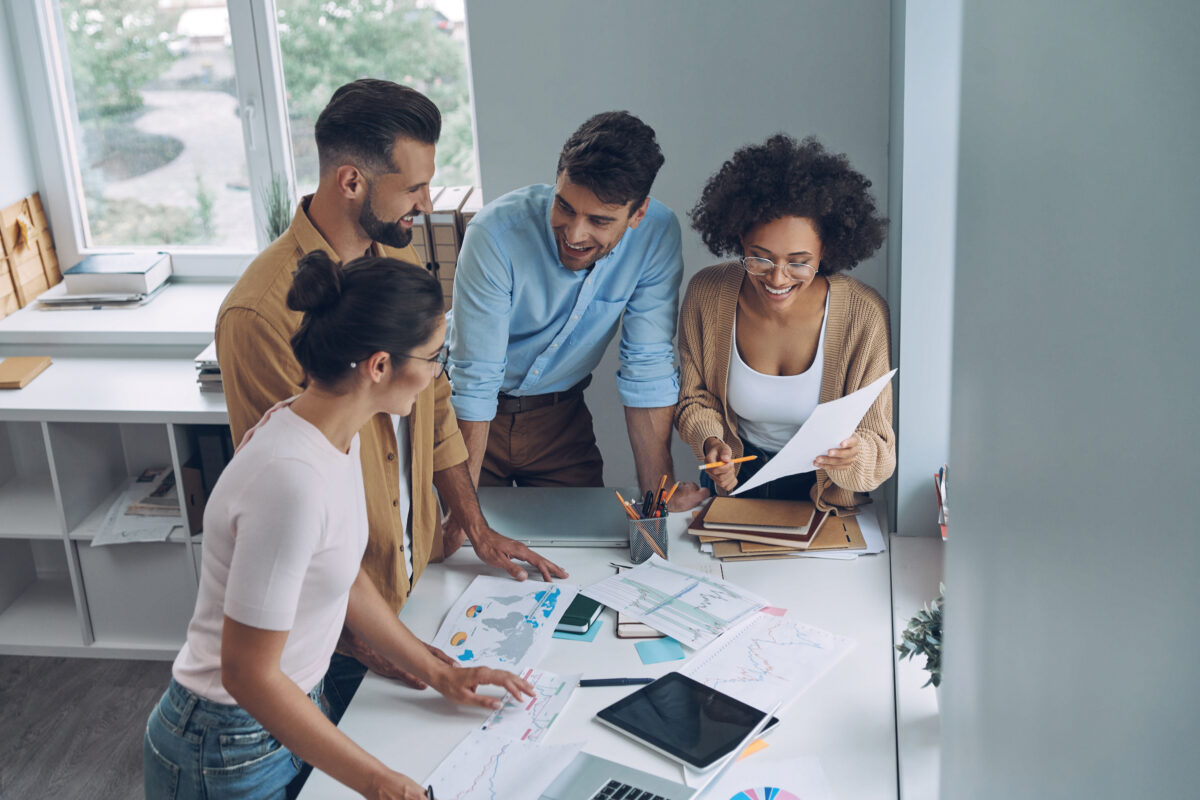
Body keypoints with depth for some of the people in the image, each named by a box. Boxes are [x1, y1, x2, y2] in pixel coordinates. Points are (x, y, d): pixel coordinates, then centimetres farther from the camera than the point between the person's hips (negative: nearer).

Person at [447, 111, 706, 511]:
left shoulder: (657, 233, -22)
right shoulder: (496, 233, -31)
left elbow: (648, 367, -16)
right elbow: (475, 380, -27)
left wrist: (659, 489, -19)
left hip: (559, 414, 3)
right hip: (475, 414, -2)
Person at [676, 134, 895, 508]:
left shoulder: (865, 316, -19)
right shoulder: (706, 294, -13)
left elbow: (880, 443, -12)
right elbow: (695, 398, 4)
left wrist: (855, 456, -35)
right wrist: (711, 442, -17)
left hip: (821, 490, -1)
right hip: (735, 476, 1)